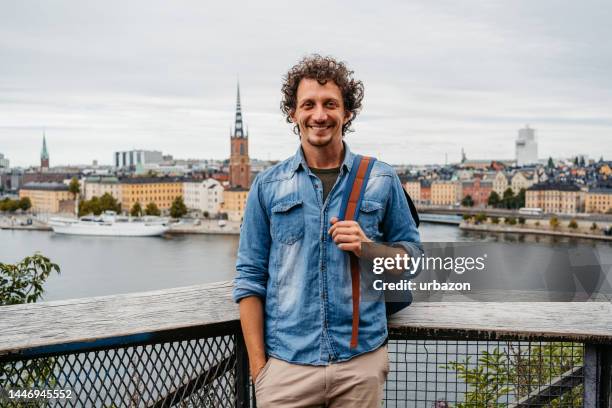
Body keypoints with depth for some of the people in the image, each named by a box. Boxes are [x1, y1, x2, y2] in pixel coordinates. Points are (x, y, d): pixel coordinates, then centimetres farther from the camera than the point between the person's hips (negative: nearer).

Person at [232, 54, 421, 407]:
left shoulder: (382, 180, 3)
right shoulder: (268, 186, 2)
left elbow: (410, 253, 10)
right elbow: (250, 279, 2)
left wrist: (367, 247, -11)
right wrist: (257, 364, -3)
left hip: (362, 359, 1)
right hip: (286, 364, 0)